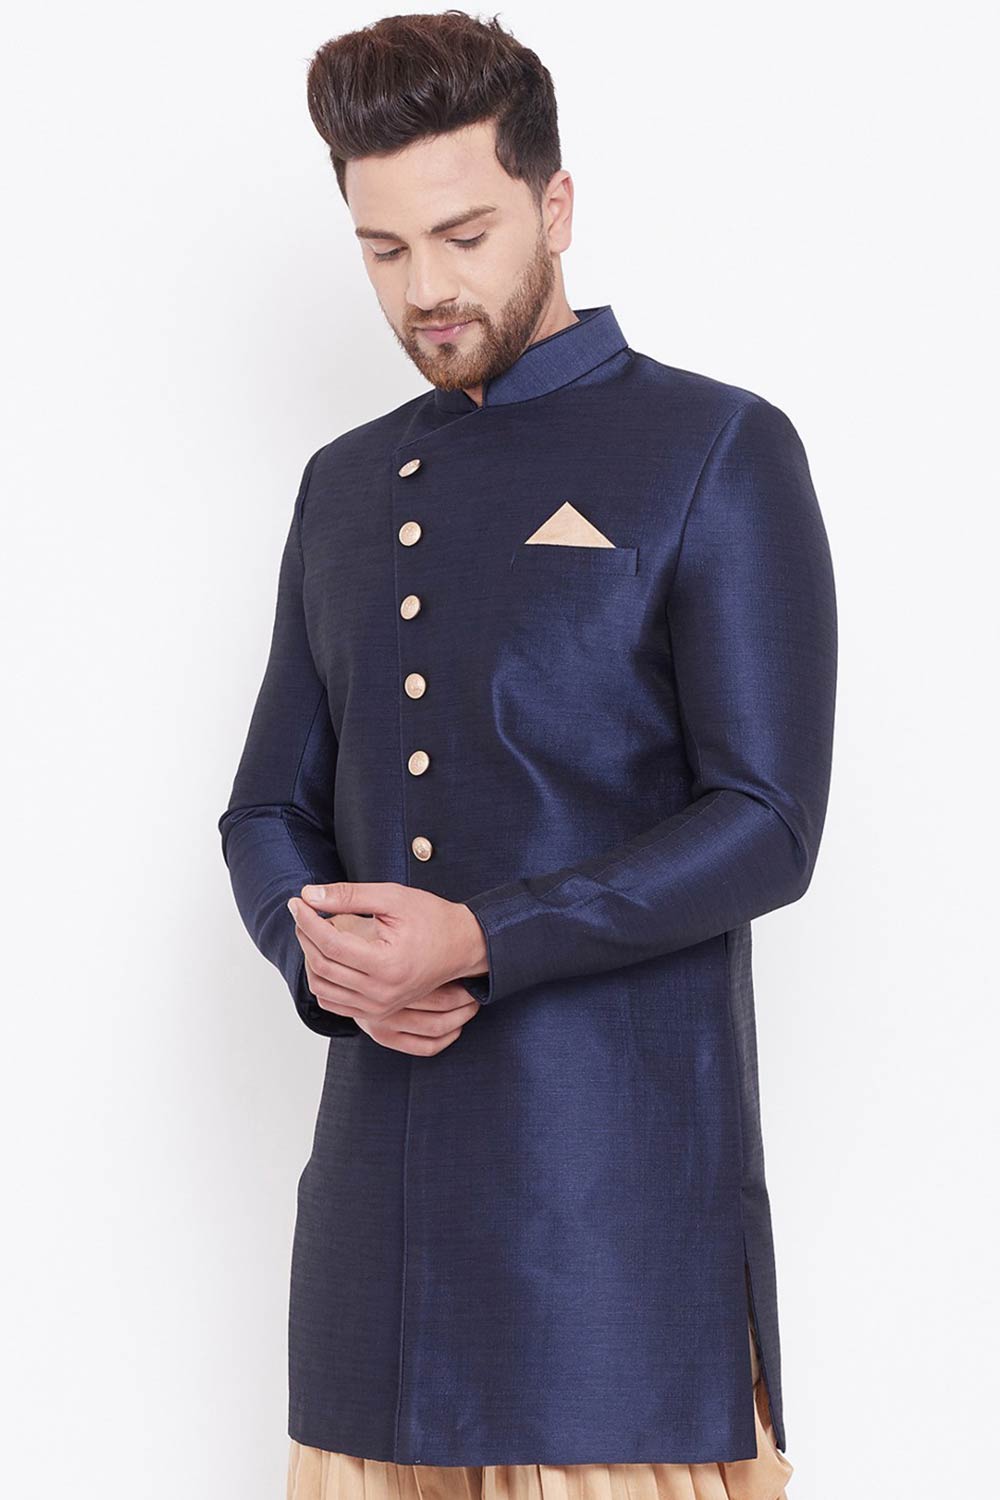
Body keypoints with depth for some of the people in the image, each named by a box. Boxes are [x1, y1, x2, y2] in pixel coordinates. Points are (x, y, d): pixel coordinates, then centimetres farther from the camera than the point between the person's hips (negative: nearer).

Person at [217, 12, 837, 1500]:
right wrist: (318, 950, -4)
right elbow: (271, 806, 18)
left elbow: (766, 826, -8)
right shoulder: (348, 486, 17)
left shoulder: (716, 454, -1)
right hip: (379, 1152, 5)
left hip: (618, 1166, -5)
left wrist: (481, 943, -18)